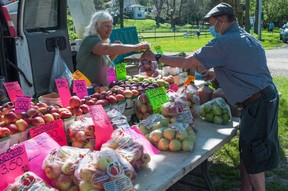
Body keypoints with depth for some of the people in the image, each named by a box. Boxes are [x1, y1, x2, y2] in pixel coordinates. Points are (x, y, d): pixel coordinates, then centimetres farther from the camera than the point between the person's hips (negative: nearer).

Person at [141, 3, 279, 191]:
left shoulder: (224, 43, -15)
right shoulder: (249, 39, 13)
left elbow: (187, 63, -12)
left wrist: (156, 57, -2)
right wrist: (217, 73, 15)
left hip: (257, 104, -9)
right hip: (267, 97, 9)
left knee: (254, 158, 3)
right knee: (246, 151, 18)